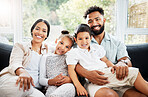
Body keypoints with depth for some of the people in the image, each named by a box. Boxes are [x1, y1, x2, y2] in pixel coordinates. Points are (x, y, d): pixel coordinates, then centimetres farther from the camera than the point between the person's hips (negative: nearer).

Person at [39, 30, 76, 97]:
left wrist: (70, 79, -13)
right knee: (52, 89, -43)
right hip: (52, 86, -1)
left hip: (67, 85, 2)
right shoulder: (46, 57, 18)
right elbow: (41, 79, 10)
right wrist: (51, 81, -13)